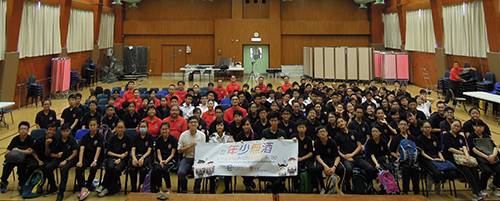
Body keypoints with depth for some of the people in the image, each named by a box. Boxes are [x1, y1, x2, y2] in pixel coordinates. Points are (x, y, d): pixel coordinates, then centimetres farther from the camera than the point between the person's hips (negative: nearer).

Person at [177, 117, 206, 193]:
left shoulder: (202, 135, 2)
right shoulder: (183, 135, 2)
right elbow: (180, 150, 2)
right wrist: (190, 146, -12)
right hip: (187, 158, 1)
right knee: (180, 173, -25)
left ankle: (197, 187, 1)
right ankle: (184, 187, 9)